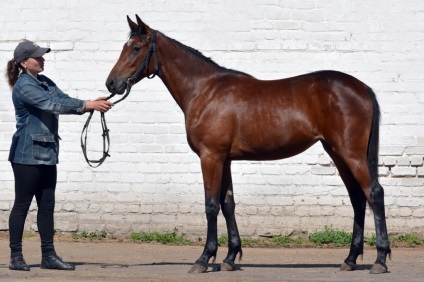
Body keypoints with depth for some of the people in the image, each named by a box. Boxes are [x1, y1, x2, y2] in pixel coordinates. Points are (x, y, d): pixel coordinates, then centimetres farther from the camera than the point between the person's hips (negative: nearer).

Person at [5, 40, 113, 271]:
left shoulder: (45, 82, 13)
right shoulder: (23, 86, -14)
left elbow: (64, 101, 9)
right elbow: (52, 104, -23)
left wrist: (94, 104, -8)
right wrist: (87, 105, -25)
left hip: (47, 154, 8)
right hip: (27, 154, -8)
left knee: (47, 206, 8)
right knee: (22, 205, -2)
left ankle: (48, 256, 12)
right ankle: (16, 257, 3)